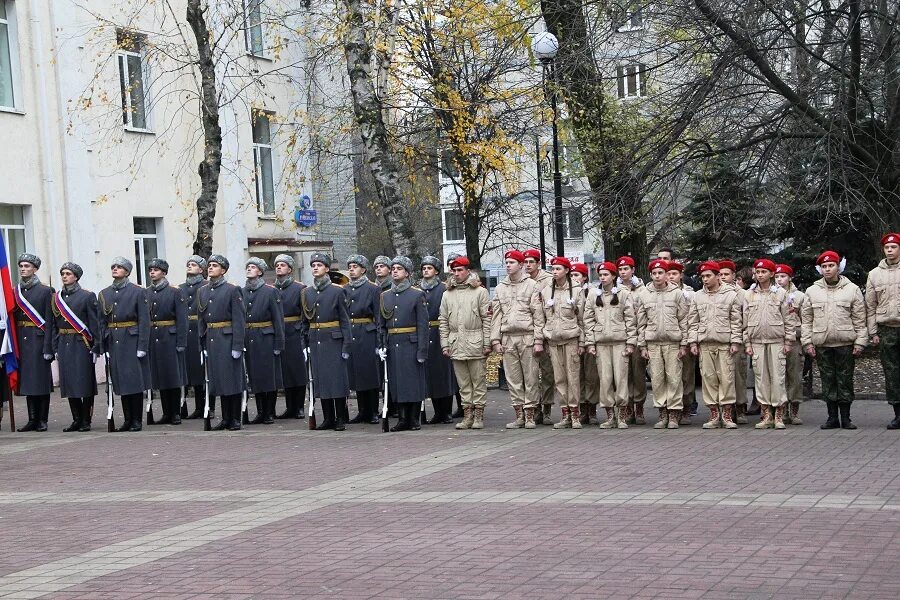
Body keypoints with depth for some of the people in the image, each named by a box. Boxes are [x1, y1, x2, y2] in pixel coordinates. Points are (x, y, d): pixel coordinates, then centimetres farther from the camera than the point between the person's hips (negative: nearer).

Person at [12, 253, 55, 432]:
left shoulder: (45, 291, -2)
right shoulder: (15, 292, 12)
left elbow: (49, 322, -6)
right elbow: (12, 318, 10)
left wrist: (47, 348, -13)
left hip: (38, 340, -4)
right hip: (21, 342, 5)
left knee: (41, 380, -2)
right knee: (26, 381, 6)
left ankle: (42, 420, 4)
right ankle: (32, 419, 11)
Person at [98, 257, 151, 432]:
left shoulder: (137, 292, -2)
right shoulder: (104, 294, 11)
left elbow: (144, 321, -7)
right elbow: (102, 322, 12)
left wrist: (142, 346, -13)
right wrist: (103, 346, 4)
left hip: (131, 342, -4)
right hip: (113, 343, 4)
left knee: (135, 382, -3)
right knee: (121, 383, 7)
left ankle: (137, 420, 3)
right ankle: (128, 419, 15)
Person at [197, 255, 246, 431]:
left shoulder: (232, 290, -6)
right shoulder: (202, 291, 11)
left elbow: (239, 319, -9)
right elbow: (200, 319, 14)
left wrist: (237, 346, -14)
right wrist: (203, 344, 9)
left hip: (228, 339, -6)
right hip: (211, 340, 6)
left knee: (233, 378, -2)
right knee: (218, 379, 9)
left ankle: (236, 419, 4)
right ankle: (226, 418, 16)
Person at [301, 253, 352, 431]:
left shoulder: (337, 291, -2)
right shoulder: (307, 293, 10)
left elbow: (345, 320, -3)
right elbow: (305, 321, 15)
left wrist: (346, 346, -9)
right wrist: (305, 344, 10)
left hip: (334, 341, -4)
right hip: (315, 342, 4)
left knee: (338, 379, -3)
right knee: (321, 380, 5)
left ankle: (340, 419, 4)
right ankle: (328, 418, 12)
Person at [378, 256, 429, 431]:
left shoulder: (417, 295, -2)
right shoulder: (385, 296, 13)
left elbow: (423, 325, -6)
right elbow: (382, 325, 16)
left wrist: (422, 351, -12)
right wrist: (381, 346, 4)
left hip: (411, 346, -5)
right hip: (392, 346, 5)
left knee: (413, 383, -1)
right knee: (396, 384, 5)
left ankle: (414, 420, 6)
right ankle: (403, 419, 12)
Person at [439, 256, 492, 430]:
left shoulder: (480, 292, 1)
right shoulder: (447, 294, 14)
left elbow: (487, 319, -2)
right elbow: (443, 321, 14)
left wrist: (487, 343, -8)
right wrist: (445, 344, 5)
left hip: (475, 343, -4)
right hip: (456, 344, 4)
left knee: (478, 381, 0)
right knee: (463, 382, 7)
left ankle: (479, 415, 4)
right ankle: (467, 415, 11)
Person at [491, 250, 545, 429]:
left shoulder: (531, 285, 2)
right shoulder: (500, 288, 15)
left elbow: (538, 314, -2)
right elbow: (496, 315, 14)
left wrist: (538, 340, -8)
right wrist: (495, 339, 5)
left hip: (527, 336, -4)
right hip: (507, 338, 4)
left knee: (530, 377, -3)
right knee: (513, 379, 4)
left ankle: (530, 415, 1)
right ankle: (519, 415, 9)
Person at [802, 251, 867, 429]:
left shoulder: (852, 289, 5)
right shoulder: (812, 291, 9)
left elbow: (860, 319, 3)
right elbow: (806, 319, 9)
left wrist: (860, 342, -3)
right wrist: (807, 342, 1)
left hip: (845, 344, -2)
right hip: (822, 344, 2)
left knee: (845, 381, 1)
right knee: (827, 381, 4)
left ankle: (845, 418, 8)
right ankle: (832, 417, 11)